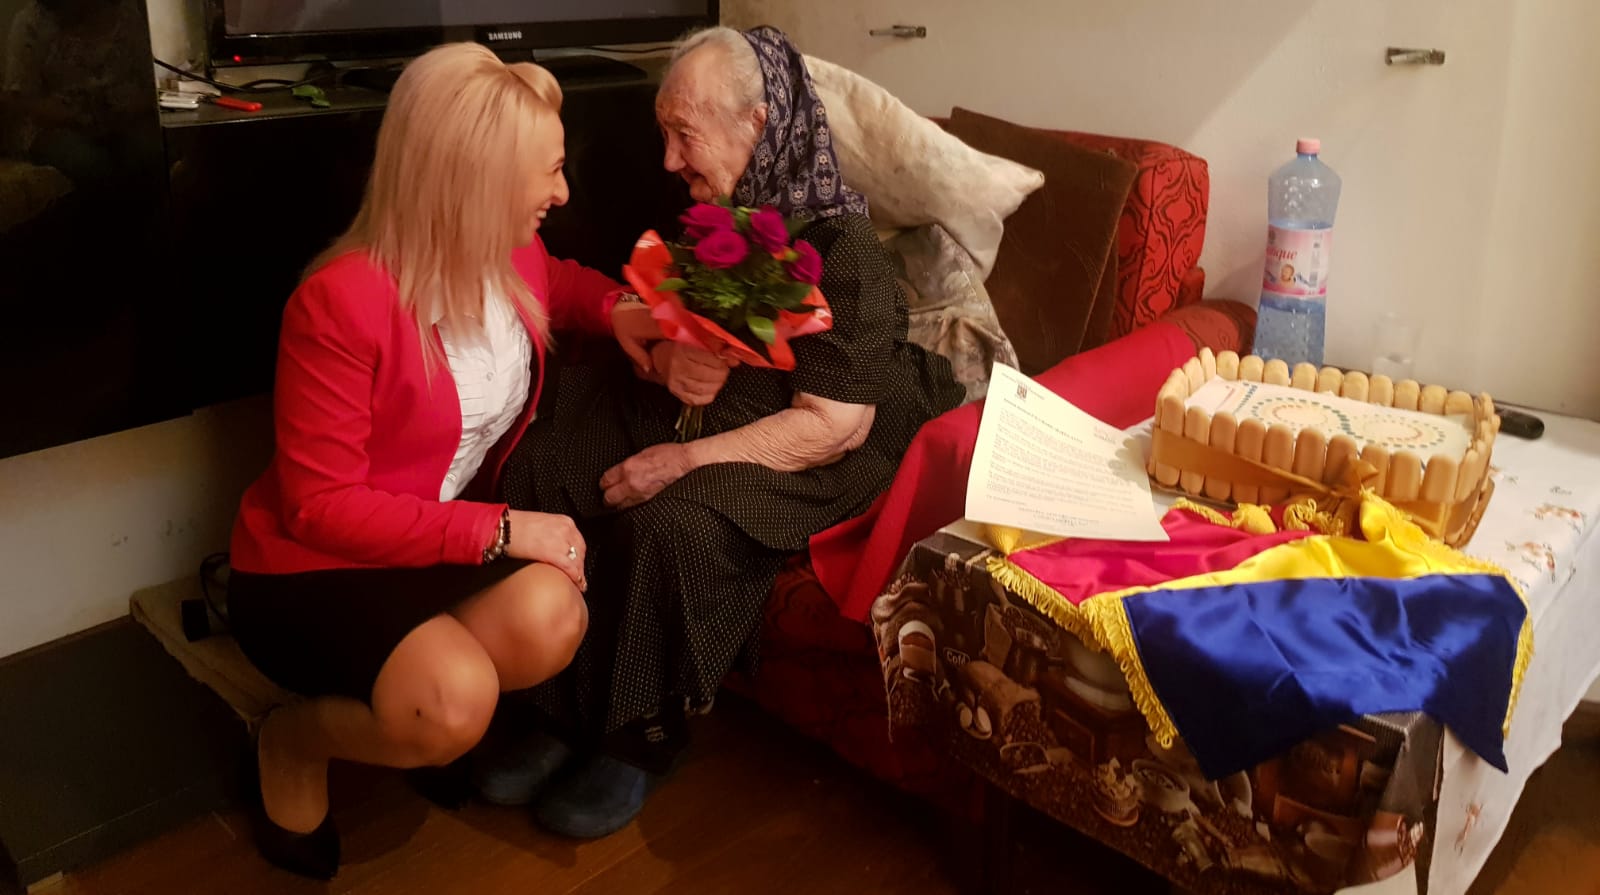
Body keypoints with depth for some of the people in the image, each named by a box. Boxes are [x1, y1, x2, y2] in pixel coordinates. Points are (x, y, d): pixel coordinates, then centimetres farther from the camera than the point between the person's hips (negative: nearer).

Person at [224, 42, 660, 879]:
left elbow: (557, 282, 24)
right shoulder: (342, 301, -26)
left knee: (551, 618, -27)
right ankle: (291, 740, 3)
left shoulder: (515, 259, -4)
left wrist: (613, 308, -1)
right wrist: (501, 530, -26)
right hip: (310, 567, -6)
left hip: (445, 541, 6)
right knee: (455, 705, -32)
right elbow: (322, 507, -22)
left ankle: (406, 705, 5)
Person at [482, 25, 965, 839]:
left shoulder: (840, 245, -19)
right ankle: (554, 705, -5)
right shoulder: (703, 214, 3)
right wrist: (664, 356, -11)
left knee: (673, 523, -33)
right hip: (692, 409, 7)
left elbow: (835, 425, -23)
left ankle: (642, 732, -8)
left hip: (798, 455, -7)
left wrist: (688, 460, -25)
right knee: (543, 463, -14)